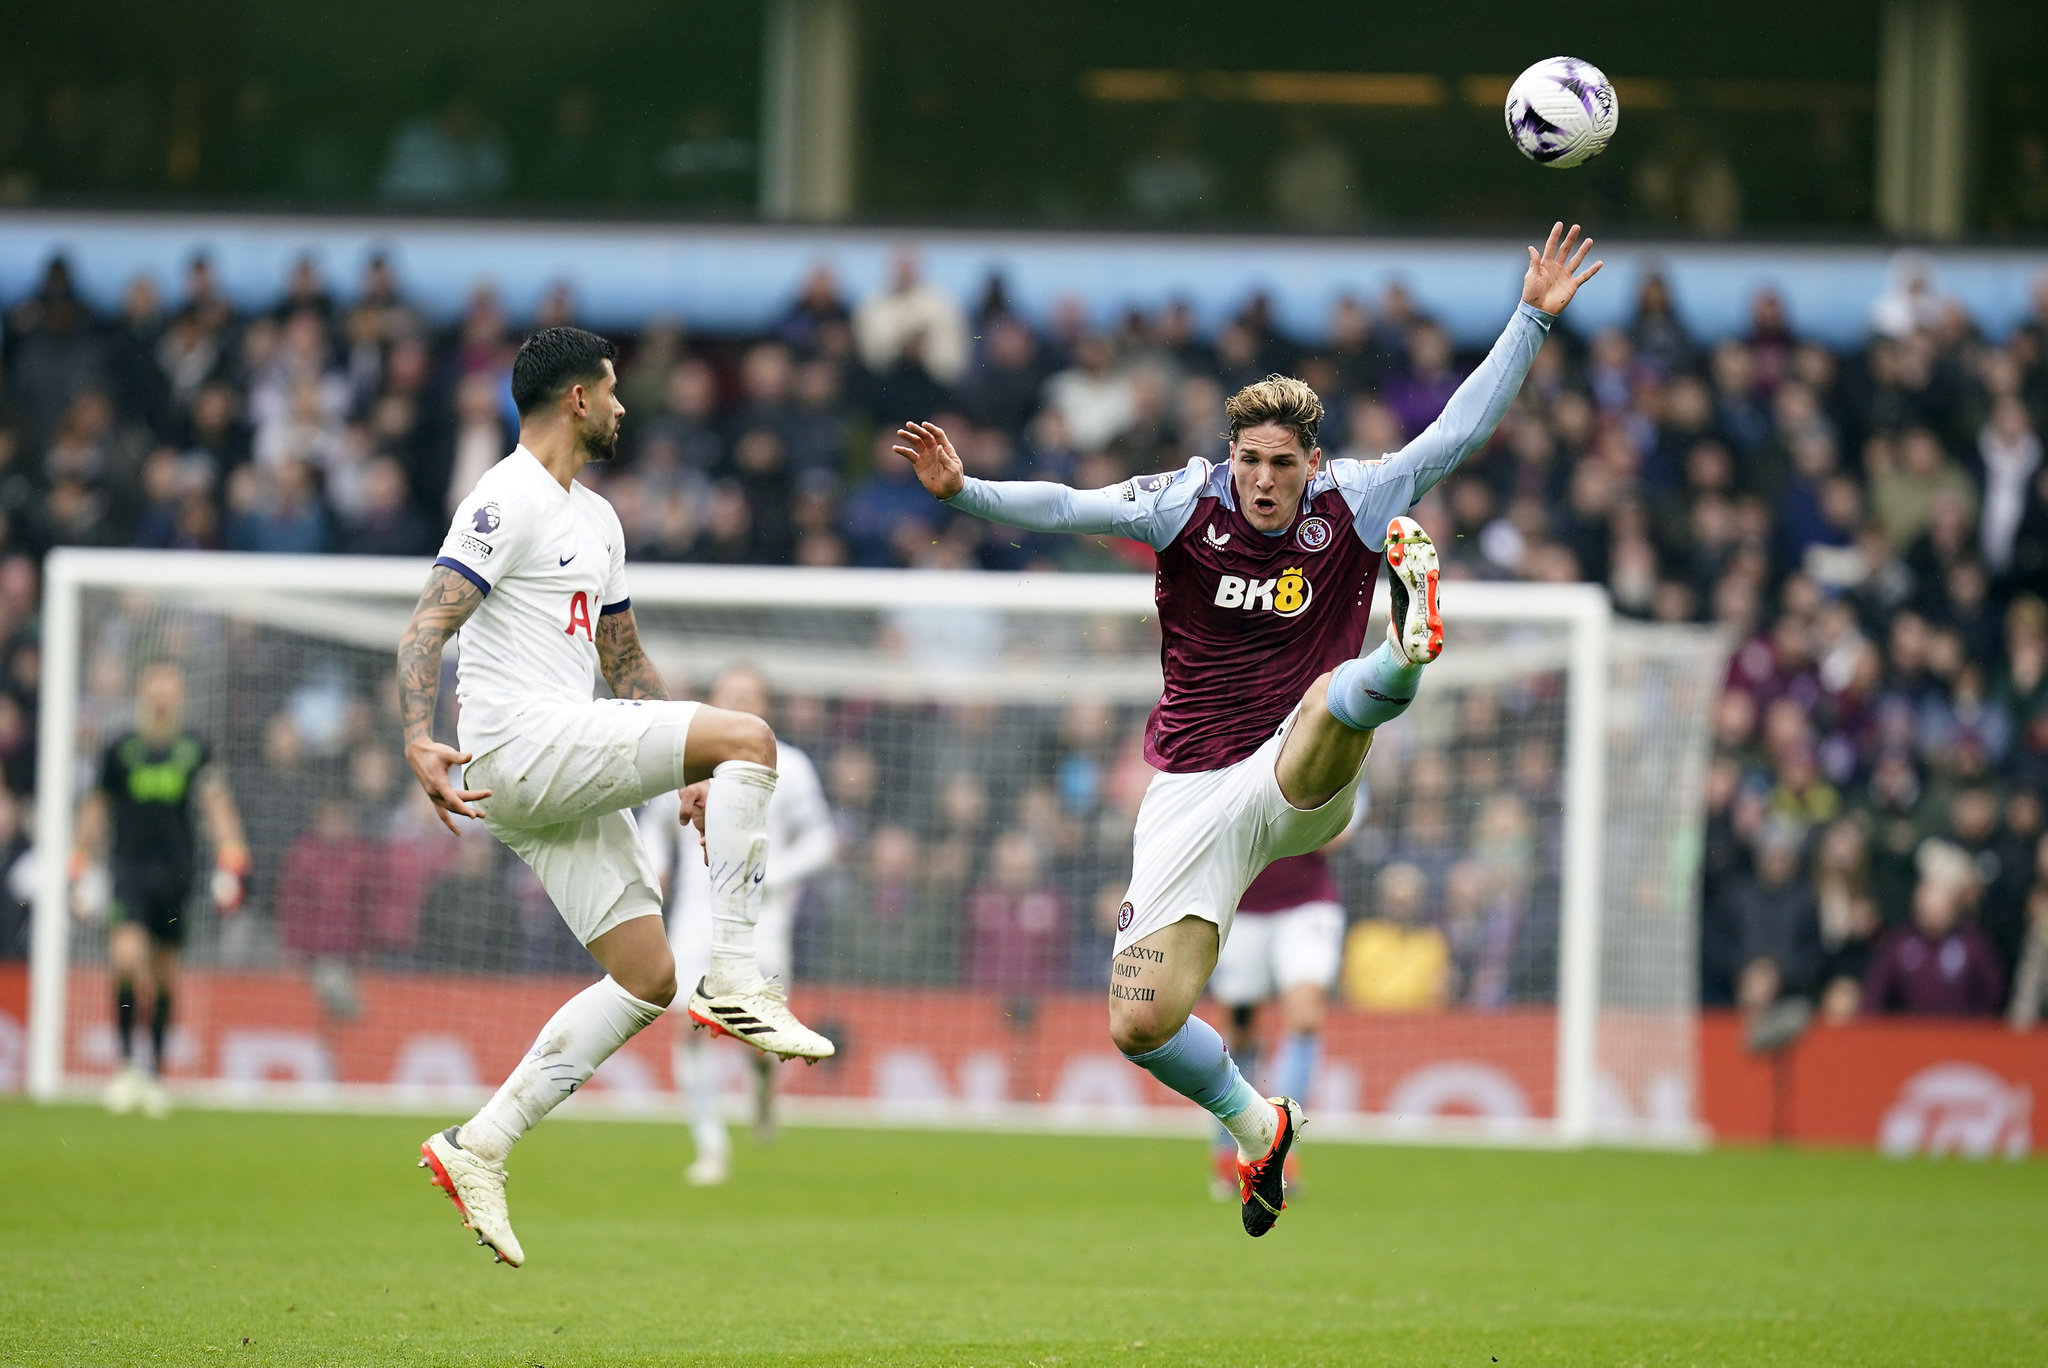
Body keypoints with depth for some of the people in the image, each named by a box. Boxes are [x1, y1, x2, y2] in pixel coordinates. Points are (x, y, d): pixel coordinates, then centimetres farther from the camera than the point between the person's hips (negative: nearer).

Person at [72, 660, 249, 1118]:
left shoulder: (196, 751, 6)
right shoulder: (120, 750, 5)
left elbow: (217, 806, 4)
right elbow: (96, 810, 13)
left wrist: (230, 866, -7)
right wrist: (83, 871, 11)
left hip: (176, 872, 2)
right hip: (129, 869, -2)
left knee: (165, 973, 7)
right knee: (129, 953, -22)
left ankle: (155, 1075, 20)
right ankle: (125, 1063, -13)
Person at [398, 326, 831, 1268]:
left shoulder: (597, 519, 23)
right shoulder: (508, 502, -7)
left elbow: (623, 661, 32)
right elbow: (425, 627, -16)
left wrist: (693, 772, 26)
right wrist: (420, 741, -31)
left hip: (568, 778, 10)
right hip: (519, 745, -10)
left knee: (646, 980, 4)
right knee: (751, 737, -18)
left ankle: (478, 1148, 4)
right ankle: (734, 980, -19)